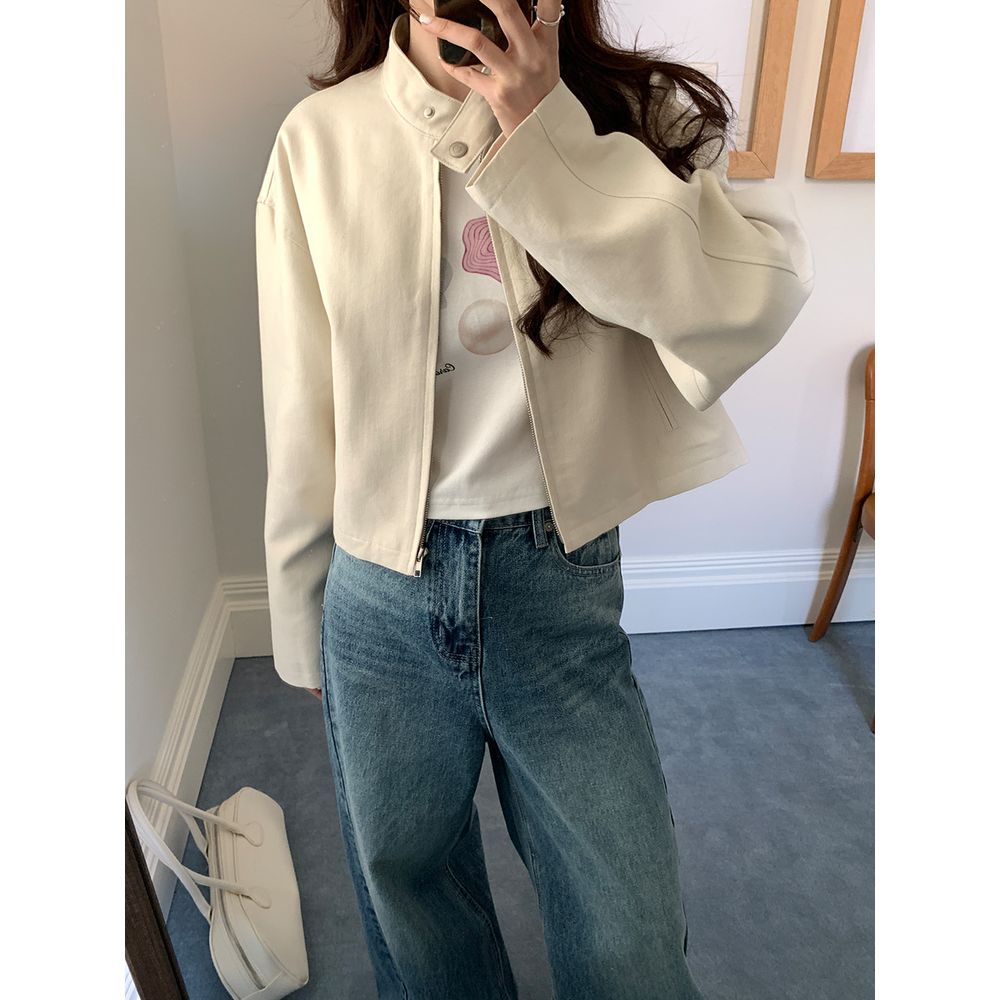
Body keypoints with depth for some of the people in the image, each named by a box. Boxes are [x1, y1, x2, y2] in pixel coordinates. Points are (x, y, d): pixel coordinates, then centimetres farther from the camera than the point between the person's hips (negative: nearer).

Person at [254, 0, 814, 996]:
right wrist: (303, 630, 9)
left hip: (563, 579, 0)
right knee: (410, 903, 22)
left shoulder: (636, 110, -1)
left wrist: (547, 134, -22)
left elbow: (759, 300, -19)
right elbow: (301, 417, 2)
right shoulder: (321, 139, -2)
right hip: (381, 589, 1)